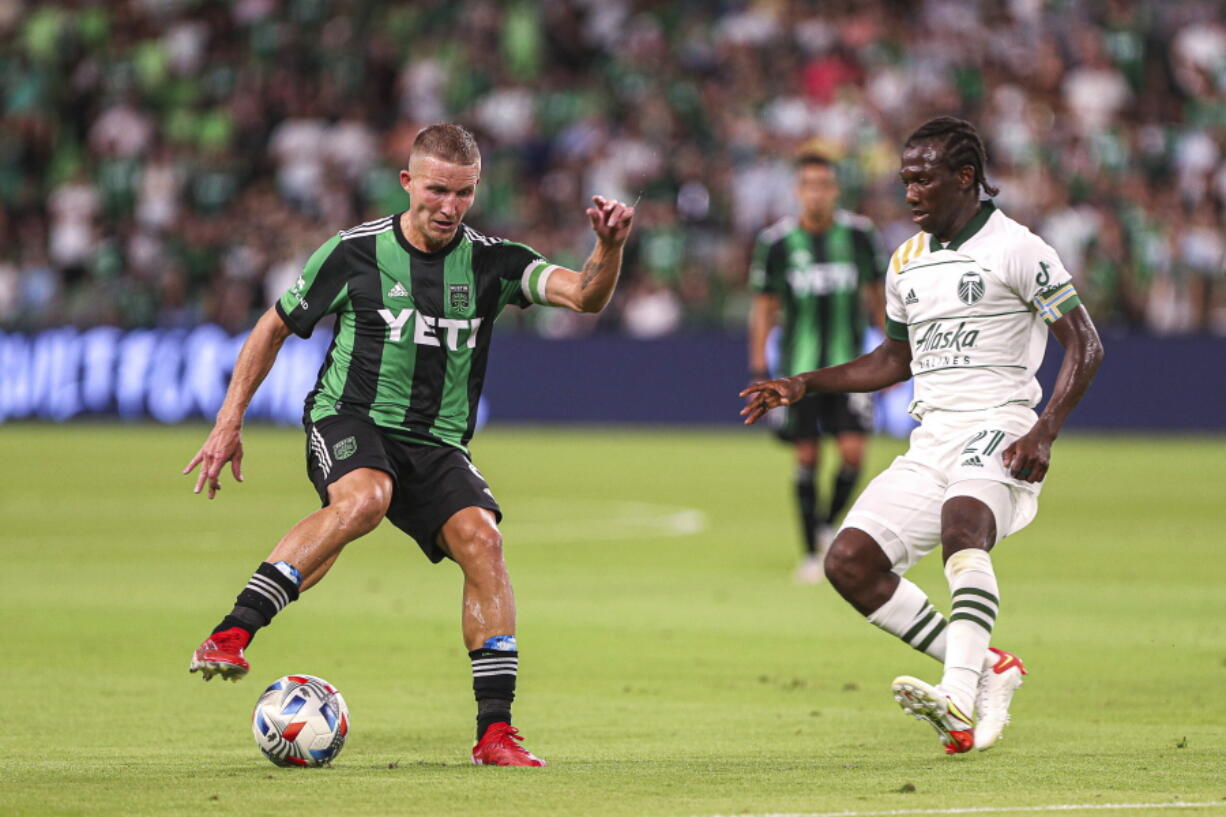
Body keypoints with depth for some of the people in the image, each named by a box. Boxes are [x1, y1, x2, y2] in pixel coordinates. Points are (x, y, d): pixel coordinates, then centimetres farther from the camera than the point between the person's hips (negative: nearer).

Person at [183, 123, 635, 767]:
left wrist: (610, 247, -32)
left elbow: (585, 296, -11)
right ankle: (227, 639, -37)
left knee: (481, 540, -21)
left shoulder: (489, 263, 2)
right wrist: (229, 422, 4)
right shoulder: (355, 253, -2)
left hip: (436, 445, 3)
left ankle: (495, 731, -16)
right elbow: (274, 328, 9)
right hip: (348, 423, -3)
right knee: (363, 497, -36)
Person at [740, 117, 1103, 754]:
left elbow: (1084, 344, -6)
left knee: (961, 520, -38)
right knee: (849, 563, -8)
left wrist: (1044, 433, -18)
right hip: (930, 440, 8)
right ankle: (986, 669, -1)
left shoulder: (1016, 249, -4)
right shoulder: (907, 263, 17)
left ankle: (960, 704, -50)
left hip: (998, 429, -8)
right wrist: (804, 385, 20)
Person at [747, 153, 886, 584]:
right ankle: (812, 553, 11)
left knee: (853, 452, -11)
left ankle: (829, 524, 17)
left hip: (850, 363, 1)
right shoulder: (776, 241, -2)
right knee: (807, 458, -2)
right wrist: (758, 369, 0)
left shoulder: (859, 234, 1)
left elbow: (877, 294, 11)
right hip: (800, 366, -1)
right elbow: (764, 307, 4)